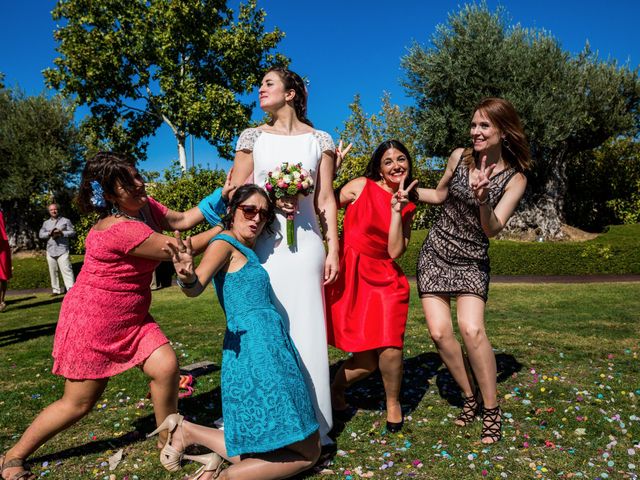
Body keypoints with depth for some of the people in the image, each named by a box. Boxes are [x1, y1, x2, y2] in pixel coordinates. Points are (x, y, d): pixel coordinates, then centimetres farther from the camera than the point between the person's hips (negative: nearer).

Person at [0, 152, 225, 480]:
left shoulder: (145, 206, -3)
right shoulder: (120, 230, -30)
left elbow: (180, 220, 6)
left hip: (131, 318, 8)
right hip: (91, 321, -8)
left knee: (166, 366, -10)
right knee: (79, 403, 5)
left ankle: (168, 438, 13)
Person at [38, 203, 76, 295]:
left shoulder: (65, 221, 8)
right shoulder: (46, 223, 18)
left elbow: (73, 232, 1)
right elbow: (41, 234, 10)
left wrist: (62, 233, -14)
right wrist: (49, 233, -10)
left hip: (62, 250, -4)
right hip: (50, 251, 4)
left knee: (66, 270, -13)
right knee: (53, 271, 8)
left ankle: (71, 289, -16)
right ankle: (56, 290, 16)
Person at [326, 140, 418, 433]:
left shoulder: (408, 205, 10)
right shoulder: (361, 186, -1)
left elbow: (395, 251, -3)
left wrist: (397, 208, -7)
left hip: (385, 278, 3)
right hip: (350, 275, -3)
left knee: (390, 346, -15)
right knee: (366, 360, -4)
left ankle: (393, 403, 16)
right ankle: (335, 389, 31)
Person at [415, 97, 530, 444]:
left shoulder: (515, 178, -7)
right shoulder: (459, 157, -1)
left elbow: (493, 228, -15)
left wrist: (482, 199, -33)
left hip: (472, 260, -2)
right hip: (435, 252, 2)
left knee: (471, 329, -21)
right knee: (439, 332, -8)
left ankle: (492, 409, 1)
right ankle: (470, 397, 16)